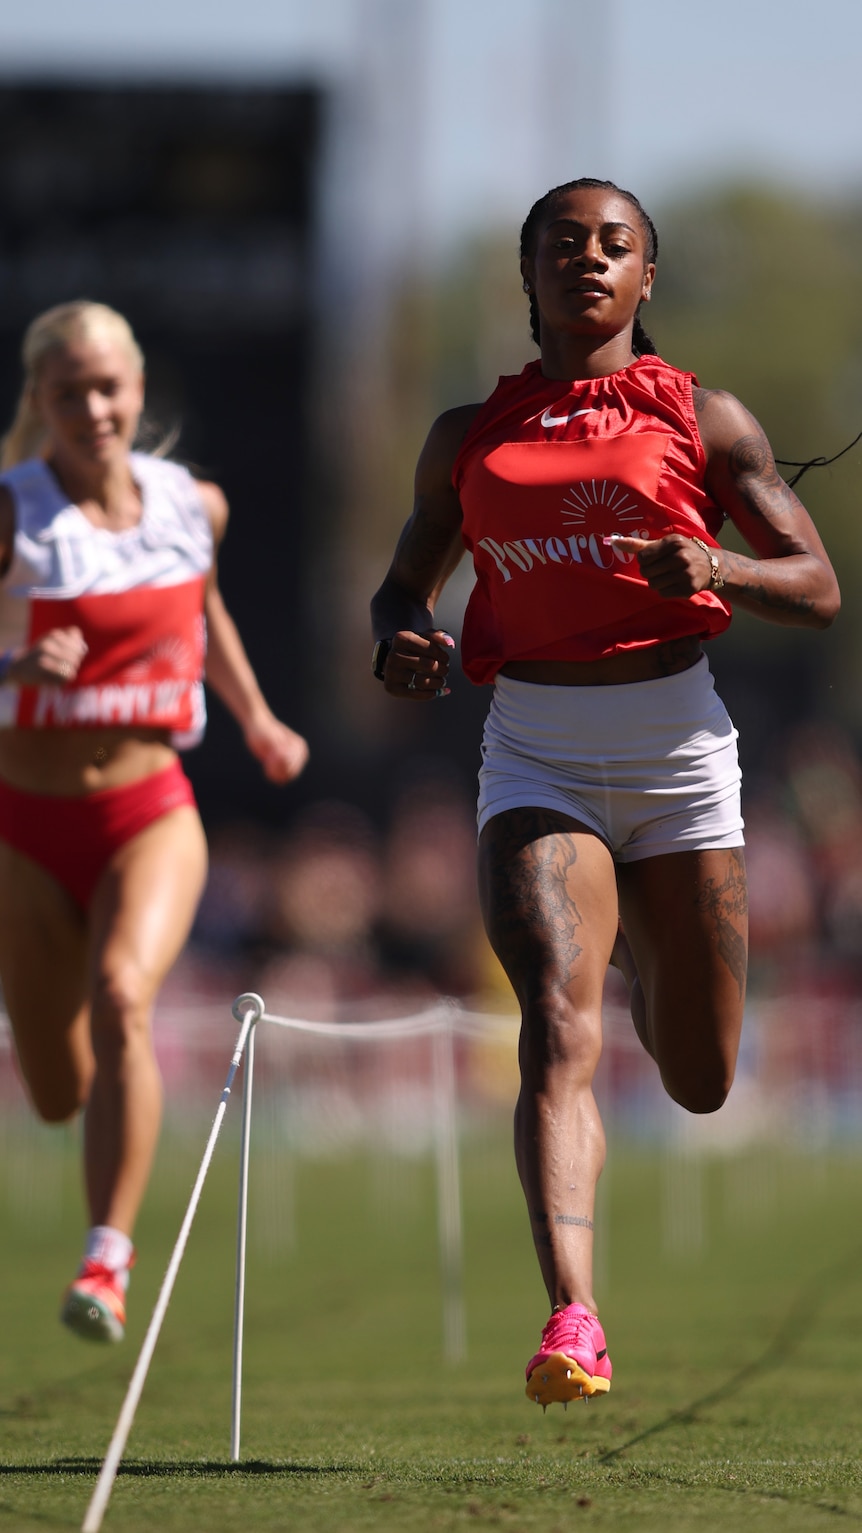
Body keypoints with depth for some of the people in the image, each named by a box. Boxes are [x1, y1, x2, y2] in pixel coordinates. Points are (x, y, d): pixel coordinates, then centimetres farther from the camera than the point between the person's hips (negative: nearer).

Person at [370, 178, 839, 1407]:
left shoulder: (704, 421, 4)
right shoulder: (469, 438, 10)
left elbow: (818, 591, 3)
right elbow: (405, 582, 21)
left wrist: (714, 570, -18)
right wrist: (401, 641, -4)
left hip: (678, 744, 0)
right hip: (537, 759, 0)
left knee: (700, 1082, 9)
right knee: (559, 1030, -22)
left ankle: (646, 957, 47)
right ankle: (573, 1320, -32)